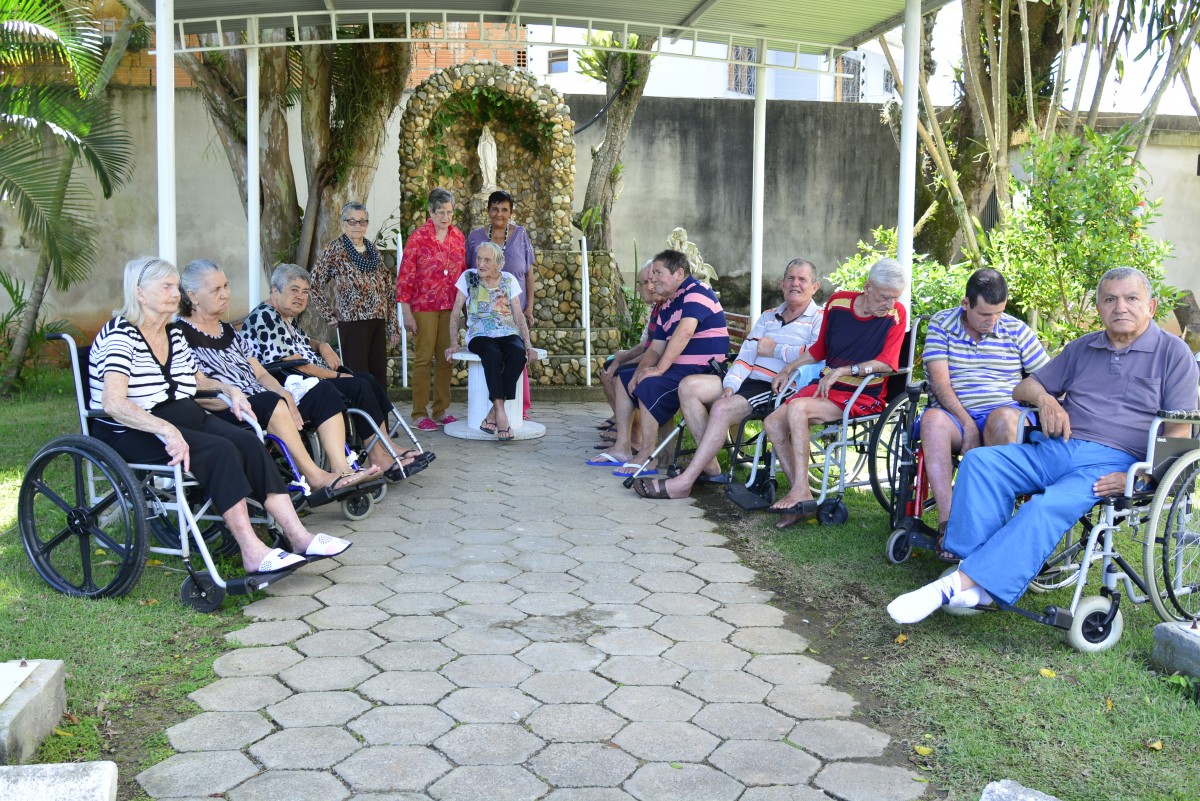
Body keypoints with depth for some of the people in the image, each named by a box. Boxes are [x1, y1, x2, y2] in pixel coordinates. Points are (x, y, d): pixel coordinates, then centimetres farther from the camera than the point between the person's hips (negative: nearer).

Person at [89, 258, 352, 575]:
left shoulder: (174, 334, 13)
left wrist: (227, 389, 11)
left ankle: (298, 536, -24)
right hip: (132, 434, -7)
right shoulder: (120, 335, -13)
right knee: (220, 450, -30)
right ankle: (252, 552, -31)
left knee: (249, 442, -19)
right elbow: (113, 403, -27)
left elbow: (195, 379, 31)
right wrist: (166, 430, -39)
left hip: (185, 419, 7)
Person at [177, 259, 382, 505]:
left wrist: (284, 394, -2)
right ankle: (315, 477, -34)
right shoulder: (181, 334, -2)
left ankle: (341, 470, -27)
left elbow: (260, 374, 19)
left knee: (323, 391, -10)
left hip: (265, 409, 8)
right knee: (269, 401, -37)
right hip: (222, 415, -8)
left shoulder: (228, 331, 24)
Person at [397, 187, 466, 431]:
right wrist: (407, 313, -11)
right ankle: (420, 414, 6)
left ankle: (441, 410, 18)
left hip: (450, 307, 5)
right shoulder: (418, 238, -6)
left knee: (446, 358, 8)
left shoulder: (458, 237, 8)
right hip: (424, 307, -5)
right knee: (423, 358, -1)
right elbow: (405, 277, -7)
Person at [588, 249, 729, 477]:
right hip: (680, 367, 11)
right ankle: (622, 448, 13)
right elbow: (655, 348, 14)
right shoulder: (667, 308, 16)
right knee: (624, 379, 15)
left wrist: (659, 369, -29)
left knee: (649, 386, -30)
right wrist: (640, 371, -5)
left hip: (704, 370, -11)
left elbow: (685, 332, -28)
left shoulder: (696, 292, -14)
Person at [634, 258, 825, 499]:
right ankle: (710, 465, -7)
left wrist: (774, 349, -7)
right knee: (688, 386, -8)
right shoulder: (768, 316, 25)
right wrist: (730, 386, -4)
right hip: (750, 379, 8)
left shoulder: (819, 318, 1)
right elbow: (746, 354, 14)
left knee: (723, 408, -30)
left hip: (779, 387, -8)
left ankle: (684, 482, -27)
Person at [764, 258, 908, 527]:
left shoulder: (896, 314, -6)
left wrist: (843, 370, -24)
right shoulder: (838, 303, 5)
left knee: (797, 407, -29)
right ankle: (803, 499, -12)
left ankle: (800, 491, -26)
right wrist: (788, 369, 13)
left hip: (864, 396, -6)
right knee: (773, 423, -12)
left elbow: (887, 363, -17)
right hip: (826, 385, 6)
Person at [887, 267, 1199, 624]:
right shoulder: (1082, 348, 22)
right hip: (1055, 448, 6)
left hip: (1110, 464, -5)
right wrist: (1045, 398, 2)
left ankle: (961, 582, -40)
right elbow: (1024, 387, 28)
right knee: (980, 461, -23)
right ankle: (974, 564, -33)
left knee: (1046, 508, -34)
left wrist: (1139, 477, -17)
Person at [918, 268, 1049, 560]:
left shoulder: (1017, 330, 10)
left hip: (1003, 412, 1)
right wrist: (967, 424, -17)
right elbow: (940, 381, -6)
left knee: (1004, 418, -36)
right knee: (932, 420, -36)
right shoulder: (941, 324, 5)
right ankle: (946, 522, -40)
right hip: (954, 413, 0)